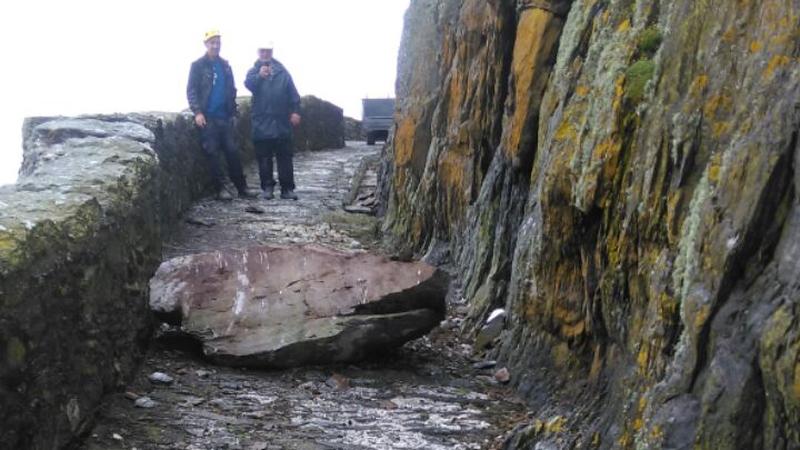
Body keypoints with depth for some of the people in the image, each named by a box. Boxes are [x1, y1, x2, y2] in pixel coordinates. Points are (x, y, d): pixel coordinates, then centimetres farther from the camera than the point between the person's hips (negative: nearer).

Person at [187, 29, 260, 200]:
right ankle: (220, 188, 2)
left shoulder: (225, 66, 15)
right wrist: (197, 112, -15)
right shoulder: (198, 65, 0)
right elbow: (191, 90, -5)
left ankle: (241, 187, 5)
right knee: (212, 153, -2)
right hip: (208, 117, -4)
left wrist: (233, 112, 13)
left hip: (225, 117, 5)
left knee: (233, 151, 3)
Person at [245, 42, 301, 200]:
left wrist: (295, 111, -4)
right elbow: (248, 84, -15)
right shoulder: (254, 71, 7)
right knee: (264, 157, 4)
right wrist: (259, 76, -34)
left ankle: (287, 188, 4)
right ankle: (267, 187, 10)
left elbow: (293, 93, 6)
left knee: (285, 157, 1)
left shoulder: (282, 71, 8)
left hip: (281, 122, 0)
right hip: (262, 123, 0)